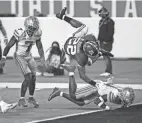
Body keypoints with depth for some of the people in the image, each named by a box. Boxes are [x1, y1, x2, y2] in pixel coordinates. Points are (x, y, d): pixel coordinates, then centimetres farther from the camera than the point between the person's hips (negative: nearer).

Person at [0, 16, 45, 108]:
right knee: (28, 77, -17)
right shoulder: (20, 34, -27)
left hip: (29, 56, 6)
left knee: (33, 78, 6)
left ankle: (31, 97, 29)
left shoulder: (36, 35, -11)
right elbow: (9, 46, -16)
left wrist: (42, 58, -1)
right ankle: (22, 99, -5)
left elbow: (40, 47, 7)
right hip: (20, 56, -6)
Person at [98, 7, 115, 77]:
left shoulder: (110, 21, -11)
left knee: (106, 56, -14)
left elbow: (111, 32, -17)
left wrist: (106, 40, -21)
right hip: (102, 41, 9)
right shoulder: (101, 21, 17)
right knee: (105, 56, 9)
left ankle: (108, 71, -14)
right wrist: (99, 39, 16)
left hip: (107, 42, -9)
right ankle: (109, 71, 13)